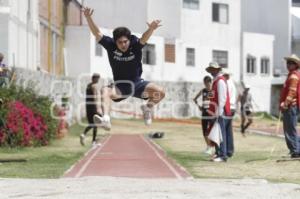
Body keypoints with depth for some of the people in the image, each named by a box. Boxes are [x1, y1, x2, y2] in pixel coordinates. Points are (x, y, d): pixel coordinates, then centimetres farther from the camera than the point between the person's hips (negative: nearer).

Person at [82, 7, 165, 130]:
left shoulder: (135, 45, -16)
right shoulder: (110, 45, -13)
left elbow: (144, 38, -36)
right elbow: (97, 33, -21)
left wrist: (151, 29, -59)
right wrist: (88, 18, -38)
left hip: (137, 84, 0)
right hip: (120, 86, 0)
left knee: (160, 92, -21)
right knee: (105, 91, -30)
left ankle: (148, 108, 11)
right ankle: (106, 119, -46)